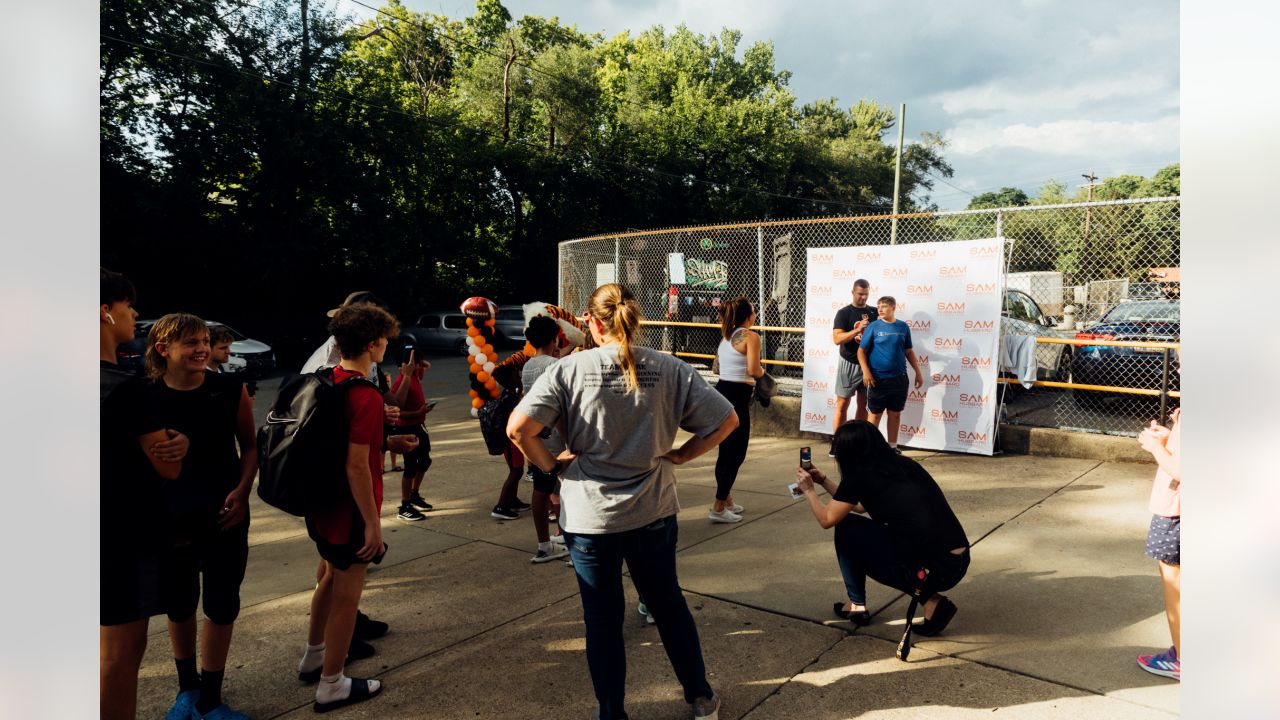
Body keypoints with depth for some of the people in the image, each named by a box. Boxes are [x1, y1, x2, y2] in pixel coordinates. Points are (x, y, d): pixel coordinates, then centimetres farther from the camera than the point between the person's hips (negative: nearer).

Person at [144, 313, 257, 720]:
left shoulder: (230, 389, -8)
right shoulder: (146, 399, -9)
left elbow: (249, 446, 2)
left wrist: (242, 492, -11)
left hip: (225, 515, 0)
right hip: (171, 520, 0)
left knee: (222, 606, 4)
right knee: (179, 605, 15)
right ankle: (186, 686, 37)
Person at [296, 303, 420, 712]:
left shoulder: (327, 382, 3)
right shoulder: (366, 397, -24)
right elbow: (357, 466, -25)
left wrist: (388, 442, 12)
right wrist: (372, 523, -20)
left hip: (321, 502, 9)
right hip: (350, 510, -9)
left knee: (331, 577, 26)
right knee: (347, 593, 5)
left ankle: (313, 656, 43)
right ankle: (331, 686, 18)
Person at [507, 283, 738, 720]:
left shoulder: (570, 369, -12)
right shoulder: (670, 369, -6)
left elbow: (518, 428, -20)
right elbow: (726, 420, -5)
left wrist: (551, 465, -5)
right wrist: (679, 455, 4)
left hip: (589, 516, -2)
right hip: (653, 511, 2)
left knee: (603, 618, 14)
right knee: (668, 602, 23)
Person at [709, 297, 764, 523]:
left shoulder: (725, 336, 14)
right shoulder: (751, 336, -10)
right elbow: (753, 370, -18)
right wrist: (762, 371, 2)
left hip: (721, 392, 9)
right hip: (737, 396, -9)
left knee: (726, 450, 18)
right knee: (735, 453, -1)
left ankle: (726, 500, 30)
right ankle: (718, 508, -1)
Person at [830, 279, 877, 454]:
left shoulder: (874, 312, 7)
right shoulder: (844, 313, -6)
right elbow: (837, 339, -16)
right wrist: (857, 330, -27)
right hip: (849, 363, -4)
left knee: (863, 404, 10)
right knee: (842, 404, -2)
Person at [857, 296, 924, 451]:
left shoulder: (903, 327, 4)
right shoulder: (874, 327, -5)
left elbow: (909, 352, 12)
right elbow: (861, 351, -4)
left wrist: (918, 373, 10)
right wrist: (866, 371, -16)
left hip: (899, 378, 3)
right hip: (878, 379, -3)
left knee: (895, 414, 11)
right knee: (875, 414, 3)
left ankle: (892, 447, 24)